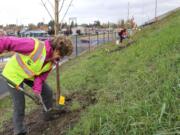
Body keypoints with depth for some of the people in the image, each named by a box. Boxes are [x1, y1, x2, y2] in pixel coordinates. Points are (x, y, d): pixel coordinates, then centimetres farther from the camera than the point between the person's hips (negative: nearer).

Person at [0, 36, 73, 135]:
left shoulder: (51, 61, -12)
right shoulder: (33, 45, -36)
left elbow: (41, 76, -7)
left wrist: (37, 90, -22)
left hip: (30, 75, 7)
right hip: (13, 74, -7)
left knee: (48, 92, 9)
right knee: (19, 105, -3)